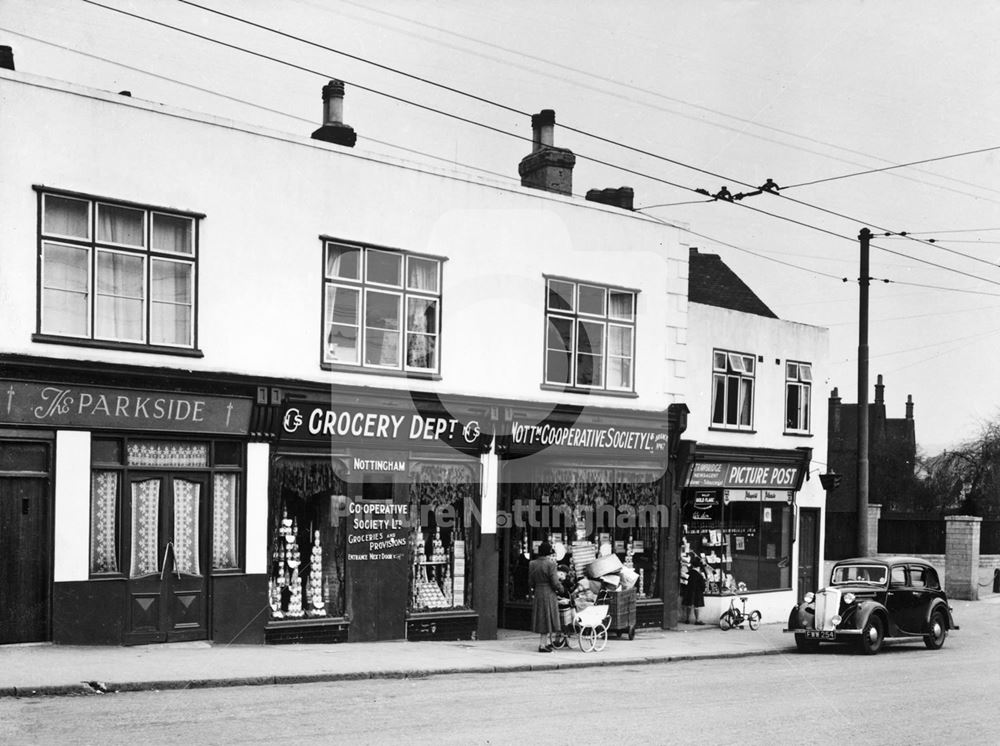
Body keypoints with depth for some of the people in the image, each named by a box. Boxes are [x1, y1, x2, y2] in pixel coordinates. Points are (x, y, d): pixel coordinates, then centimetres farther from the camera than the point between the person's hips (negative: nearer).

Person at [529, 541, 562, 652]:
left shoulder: (532, 564, 3)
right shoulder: (550, 564, -16)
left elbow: (530, 582, 7)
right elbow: (555, 582, -15)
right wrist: (560, 588, 4)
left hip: (537, 594, 6)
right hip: (549, 594, -6)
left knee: (541, 619, 15)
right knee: (547, 618, 2)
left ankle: (544, 642, 23)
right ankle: (542, 645, 2)